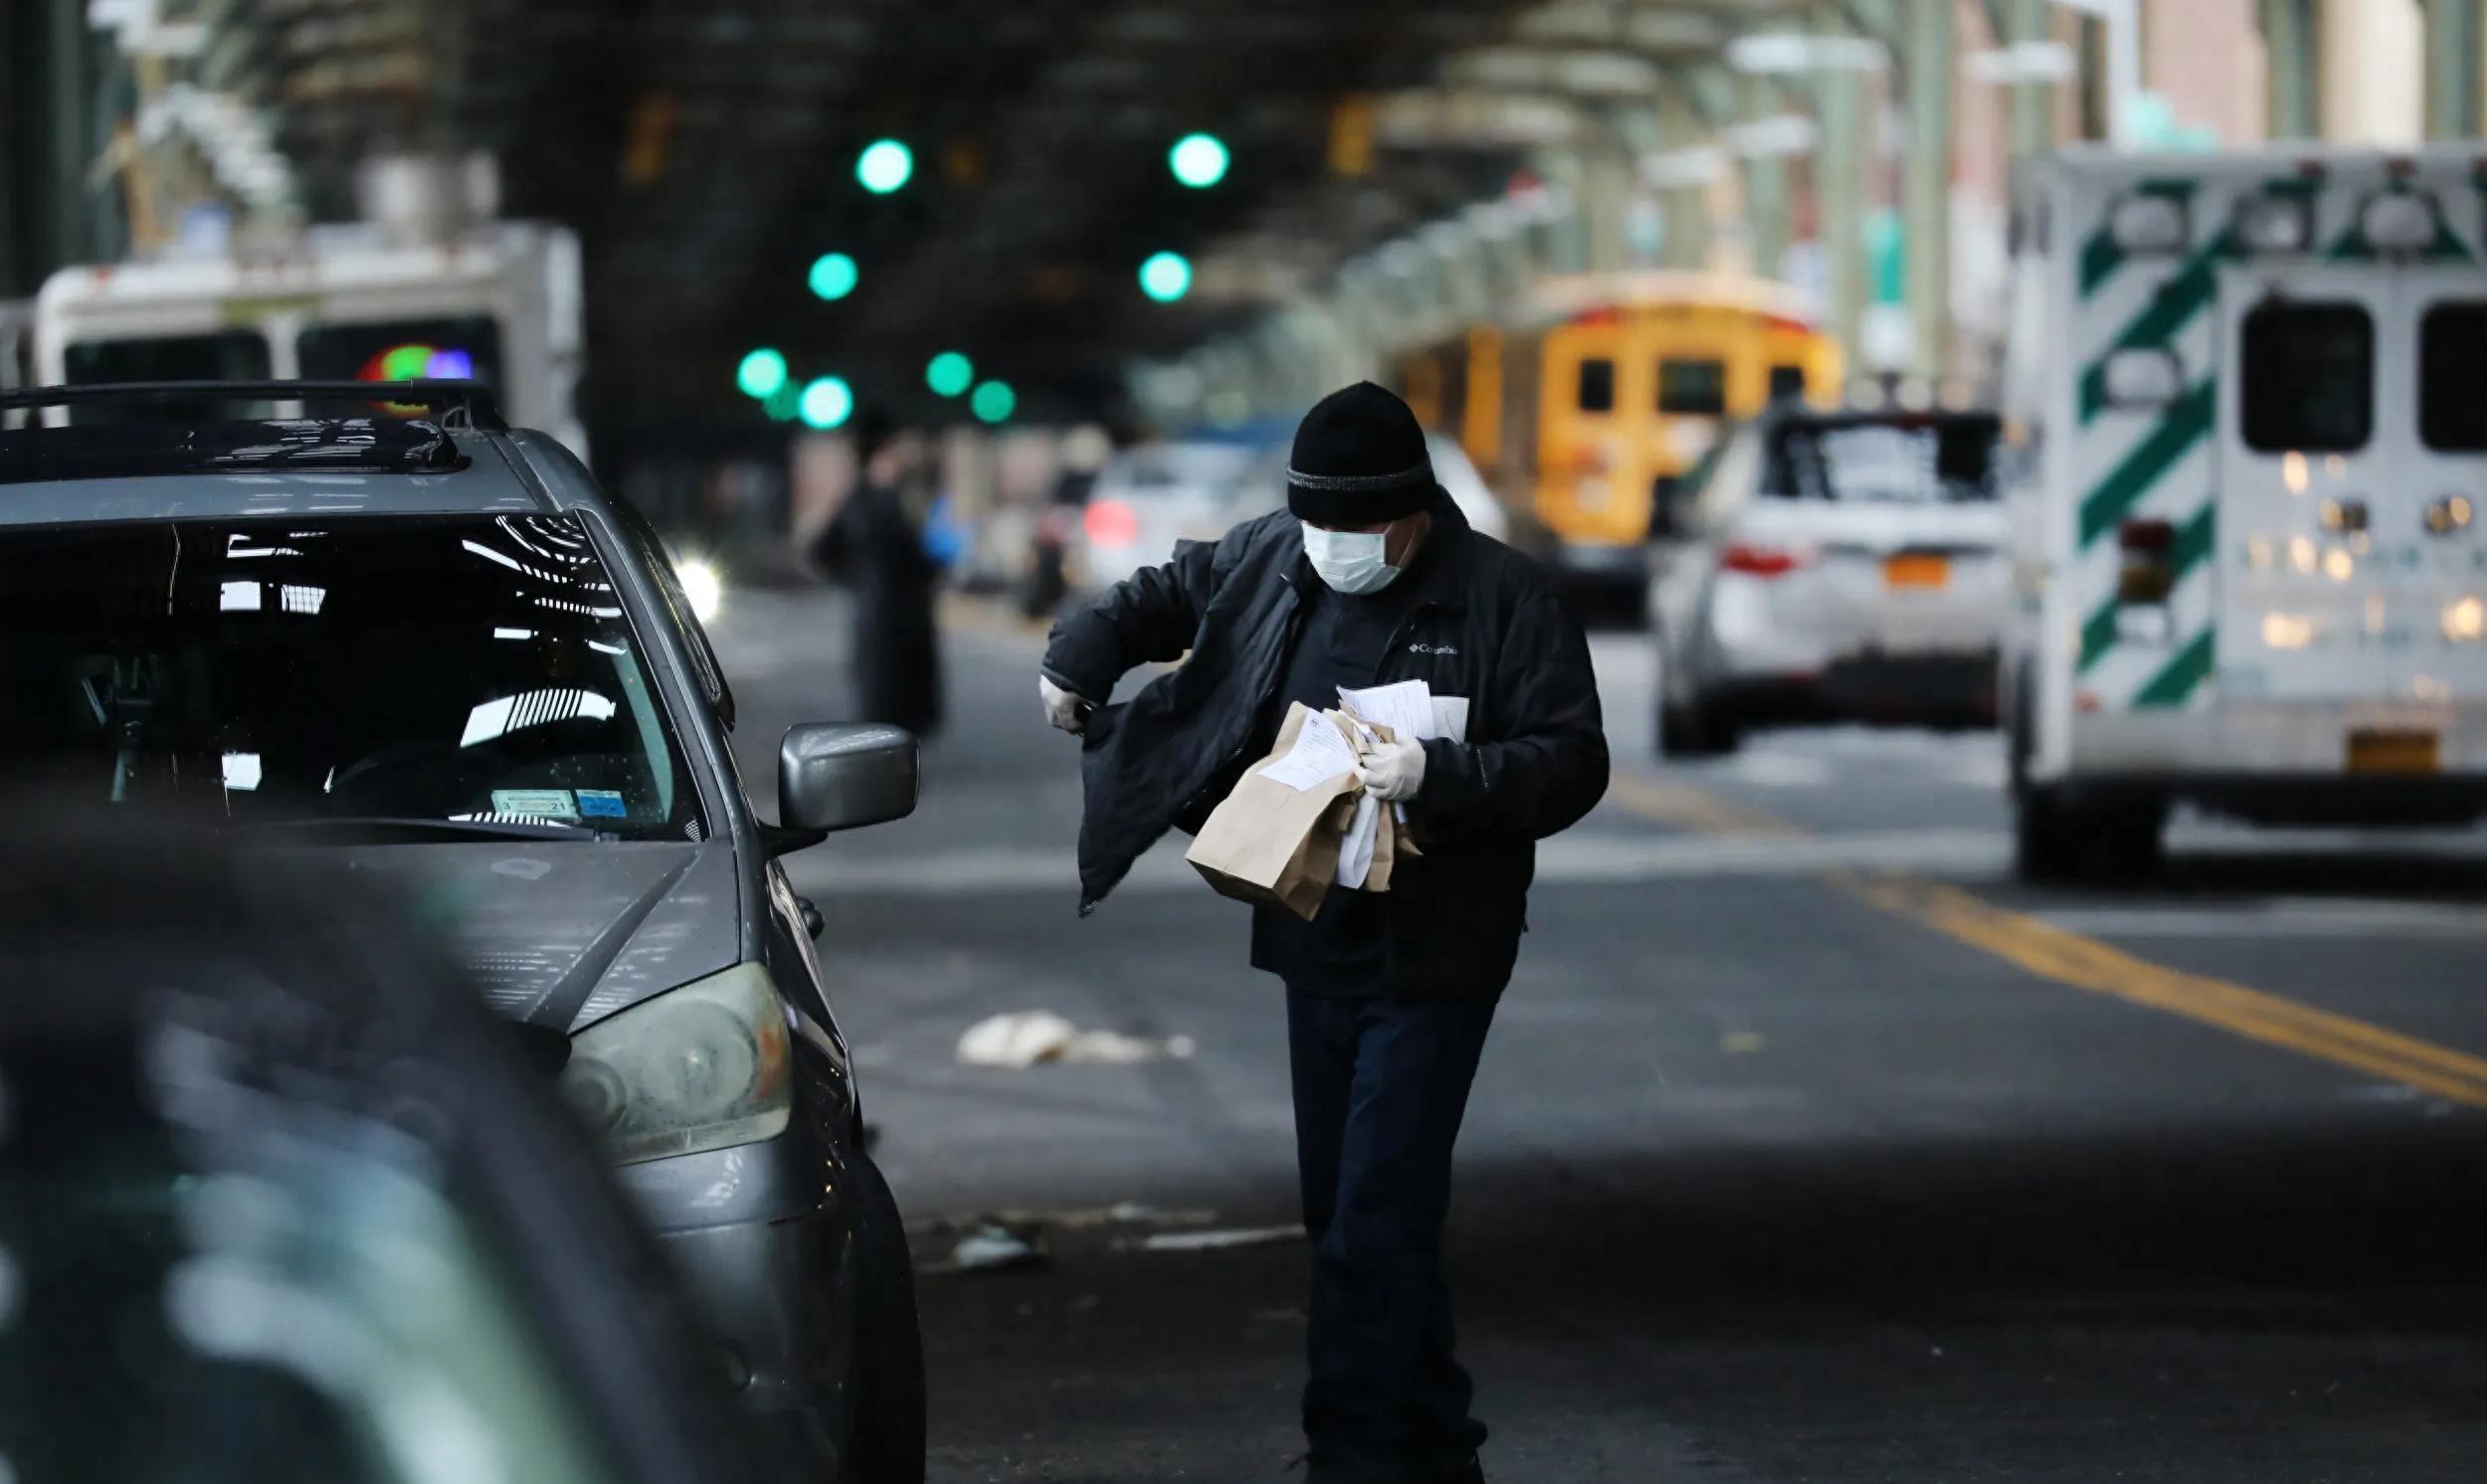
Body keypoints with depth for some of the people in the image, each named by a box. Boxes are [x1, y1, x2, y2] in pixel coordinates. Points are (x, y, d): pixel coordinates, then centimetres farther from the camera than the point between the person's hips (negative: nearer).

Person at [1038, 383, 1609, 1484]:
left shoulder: (1501, 595, -11)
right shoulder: (1271, 561, 5)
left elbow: (1572, 764, -15)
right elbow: (1163, 595, 24)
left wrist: (1442, 775, -29)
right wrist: (1078, 657, 7)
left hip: (1431, 963, -7)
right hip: (1315, 948, 7)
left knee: (1374, 1225, -12)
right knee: (1344, 1216, 14)